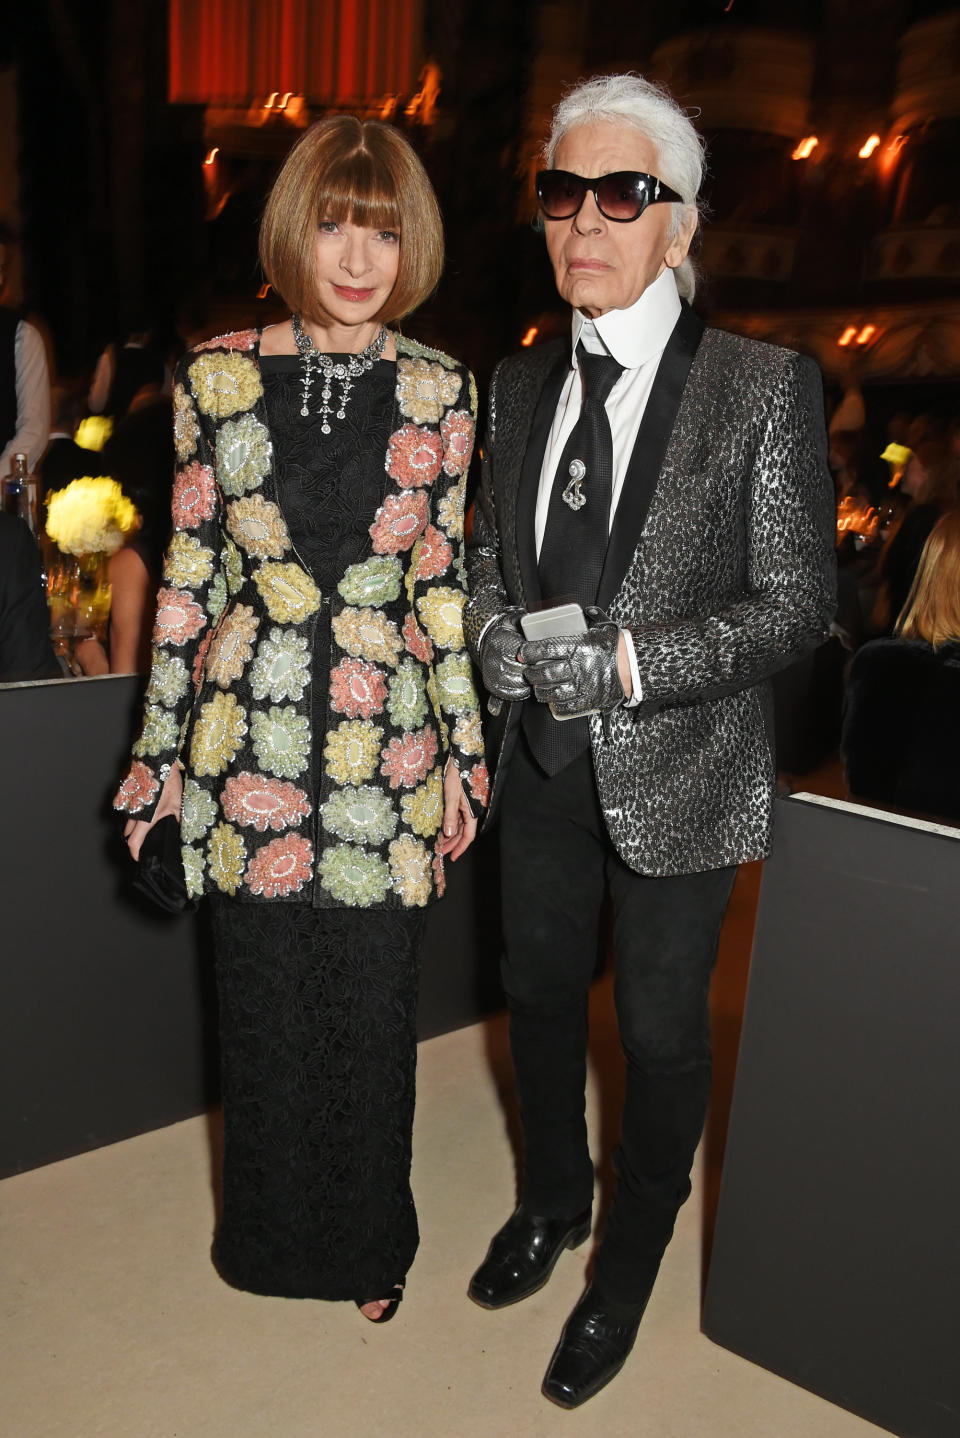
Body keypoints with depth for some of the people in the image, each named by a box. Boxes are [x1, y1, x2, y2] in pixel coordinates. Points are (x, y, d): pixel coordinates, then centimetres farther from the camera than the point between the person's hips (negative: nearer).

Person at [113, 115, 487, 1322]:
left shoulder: (442, 393, 0)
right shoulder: (216, 379, -1)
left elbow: (446, 585, 4)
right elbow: (188, 575, 3)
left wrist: (465, 750, 4)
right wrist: (161, 747, 5)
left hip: (384, 742, 0)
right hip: (247, 736, 1)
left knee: (374, 1006, 11)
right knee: (261, 999, 14)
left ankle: (367, 1239, 39)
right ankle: (272, 1230, 43)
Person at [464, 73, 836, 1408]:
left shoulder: (765, 387, -12)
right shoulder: (521, 383, 4)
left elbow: (796, 603, -12)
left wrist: (629, 662, -24)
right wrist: (496, 629, -9)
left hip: (678, 775, -4)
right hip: (542, 763, 5)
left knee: (660, 1032, 13)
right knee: (540, 995, 21)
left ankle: (629, 1264, 41)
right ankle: (552, 1200, 51)